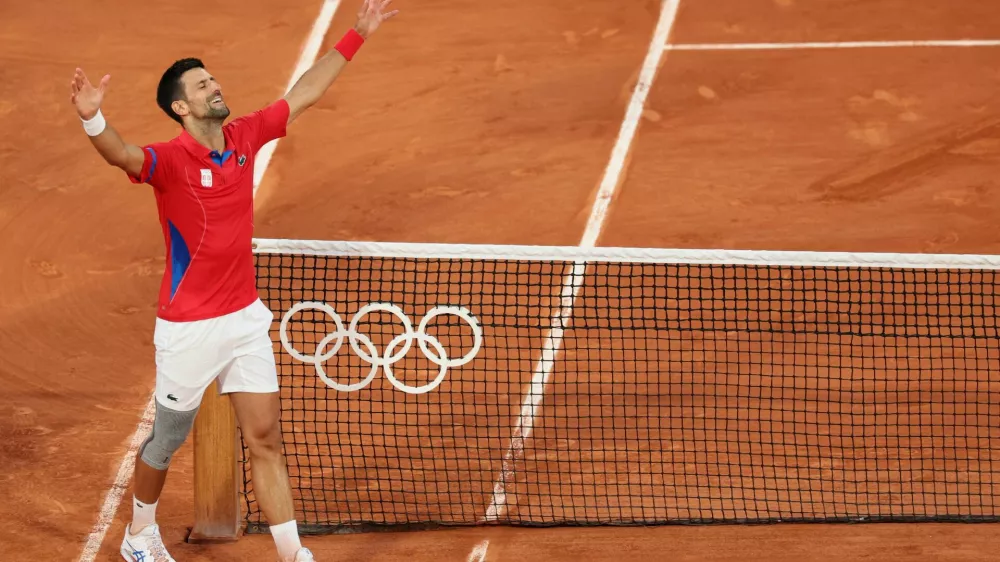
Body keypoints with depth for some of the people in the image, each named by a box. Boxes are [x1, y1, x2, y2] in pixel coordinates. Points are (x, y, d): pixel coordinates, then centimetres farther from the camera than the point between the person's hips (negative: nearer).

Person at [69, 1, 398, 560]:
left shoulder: (243, 137, 1)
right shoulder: (170, 159, -19)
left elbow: (304, 94, 12)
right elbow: (123, 155, -41)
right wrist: (92, 117, -63)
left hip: (246, 319, 5)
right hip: (189, 329, -5)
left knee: (266, 439, 2)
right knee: (168, 441, 14)